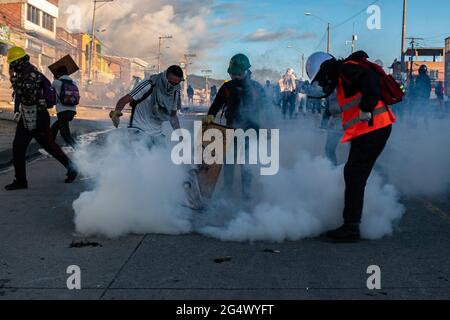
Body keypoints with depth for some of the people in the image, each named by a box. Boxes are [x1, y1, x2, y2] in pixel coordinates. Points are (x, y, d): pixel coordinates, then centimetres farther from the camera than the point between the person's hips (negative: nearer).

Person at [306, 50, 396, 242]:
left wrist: (366, 110, -26)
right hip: (369, 131, 11)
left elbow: (371, 80, -27)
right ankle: (351, 224, 26)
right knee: (352, 175, 16)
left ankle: (351, 228, -3)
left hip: (373, 129, -11)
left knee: (354, 177, -8)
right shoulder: (343, 78, 21)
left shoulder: (347, 69, -10)